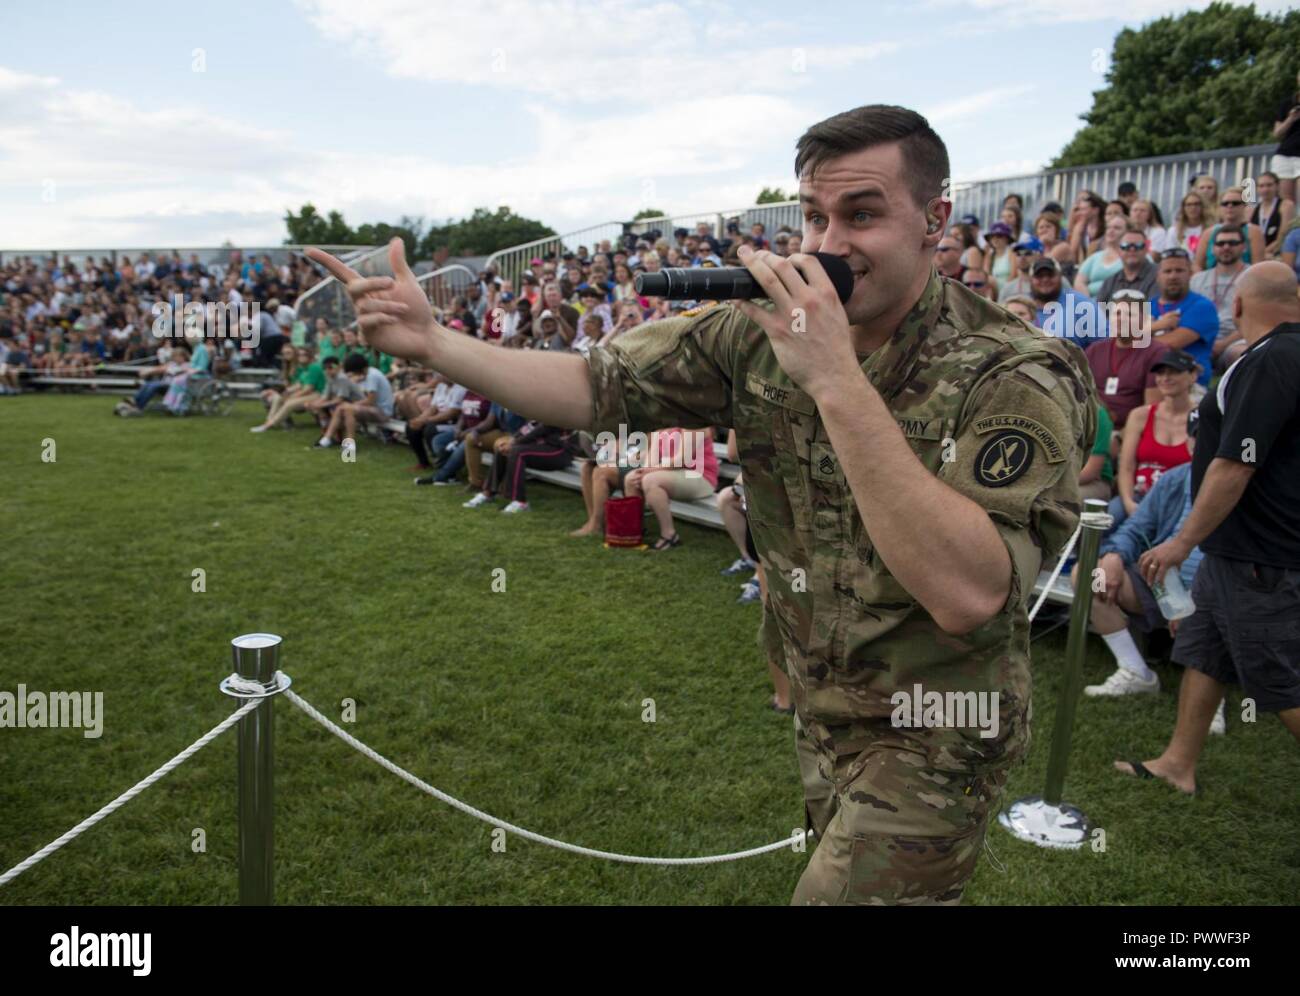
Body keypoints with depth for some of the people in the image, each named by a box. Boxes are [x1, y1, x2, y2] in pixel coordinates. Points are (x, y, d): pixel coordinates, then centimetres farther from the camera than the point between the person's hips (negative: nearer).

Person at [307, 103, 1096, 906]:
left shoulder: (1019, 377, -24)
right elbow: (596, 388, -8)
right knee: (846, 863, 26)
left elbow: (967, 596, -37)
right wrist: (430, 342, -19)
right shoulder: (764, 333, -9)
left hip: (932, 742, -5)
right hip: (821, 711, 5)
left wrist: (837, 381, -40)